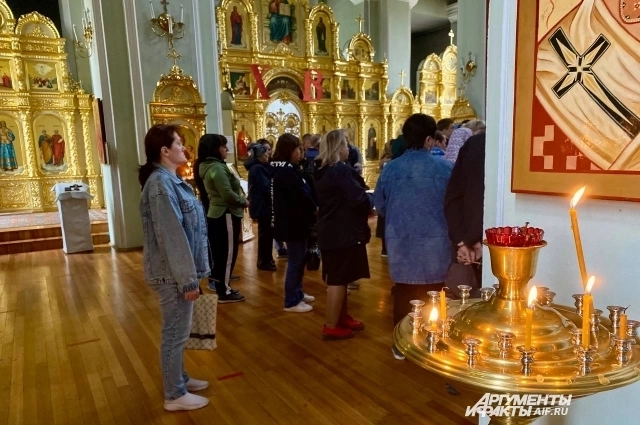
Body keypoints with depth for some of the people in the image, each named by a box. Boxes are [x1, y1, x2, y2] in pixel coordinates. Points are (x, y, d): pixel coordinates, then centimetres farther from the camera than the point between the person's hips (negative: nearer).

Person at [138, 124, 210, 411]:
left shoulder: (169, 179, 11)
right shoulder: (161, 183, -21)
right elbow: (171, 236, -24)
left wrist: (191, 273, 20)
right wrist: (188, 278, -22)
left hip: (177, 270, 10)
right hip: (173, 272, -10)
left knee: (177, 330, 21)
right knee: (176, 332, 4)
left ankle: (179, 379, 38)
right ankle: (175, 395, 19)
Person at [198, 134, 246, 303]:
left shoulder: (208, 166, 12)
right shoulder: (217, 168, -19)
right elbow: (228, 194, -24)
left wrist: (240, 200, 7)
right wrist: (243, 201, -8)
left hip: (216, 213, 10)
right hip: (226, 215, -10)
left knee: (220, 252, 17)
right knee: (228, 253, -2)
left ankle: (218, 283, 28)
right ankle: (224, 292, 5)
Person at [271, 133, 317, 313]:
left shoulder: (283, 169, 12)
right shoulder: (286, 171, -21)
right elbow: (301, 196, -24)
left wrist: (311, 208, -1)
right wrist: (315, 209, -7)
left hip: (292, 221, 11)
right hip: (293, 223, -11)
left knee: (298, 259, 20)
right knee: (295, 260, -1)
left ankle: (297, 293, 33)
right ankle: (291, 302, 9)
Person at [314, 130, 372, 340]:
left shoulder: (322, 171, 10)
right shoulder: (341, 170, -19)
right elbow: (360, 200, -24)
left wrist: (365, 200, 12)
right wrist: (371, 201, -2)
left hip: (331, 231, 10)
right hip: (344, 233, -9)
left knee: (338, 278, 19)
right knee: (338, 280, -1)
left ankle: (342, 317, 32)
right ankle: (331, 327, 9)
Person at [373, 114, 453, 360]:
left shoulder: (390, 169, -3)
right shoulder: (444, 168, -9)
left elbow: (380, 206, 7)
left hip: (400, 243, 2)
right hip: (433, 243, -2)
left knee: (403, 294, 13)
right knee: (431, 296, 11)